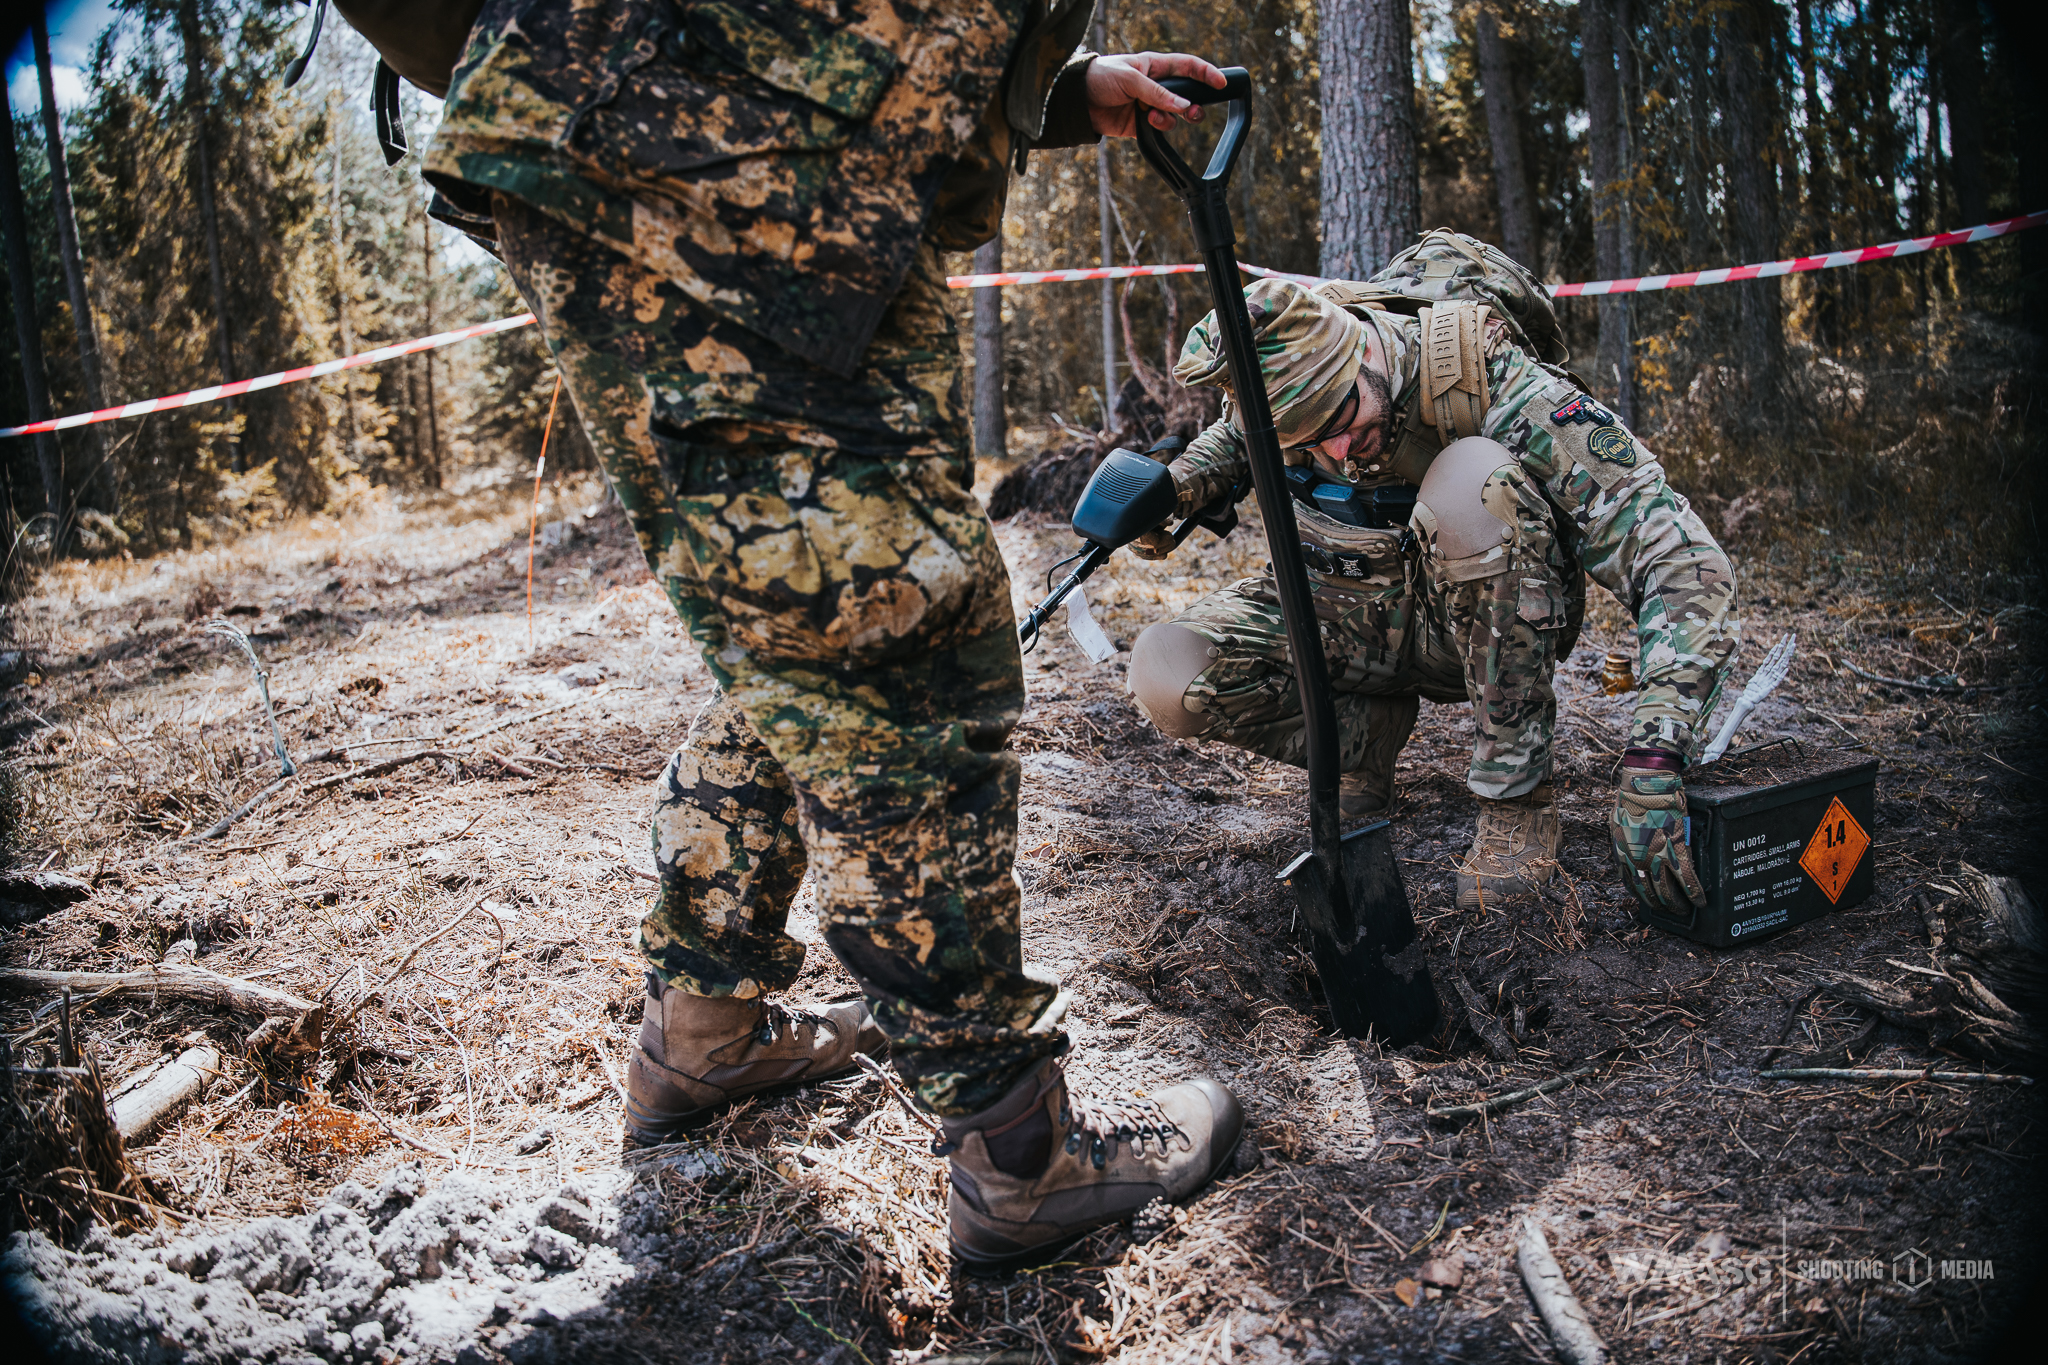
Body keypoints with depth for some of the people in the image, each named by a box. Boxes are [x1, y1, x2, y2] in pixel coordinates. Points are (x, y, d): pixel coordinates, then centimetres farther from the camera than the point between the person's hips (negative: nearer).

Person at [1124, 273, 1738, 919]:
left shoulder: (1508, 399, -29)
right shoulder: (1287, 376, -15)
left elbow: (1683, 560, -33)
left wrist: (1653, 764, -44)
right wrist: (1173, 486, -10)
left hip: (1499, 620, -3)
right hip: (1350, 616, 4)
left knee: (1471, 480, -38)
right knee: (1169, 675, -23)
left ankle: (1517, 795, -24)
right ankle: (1370, 732, 4)